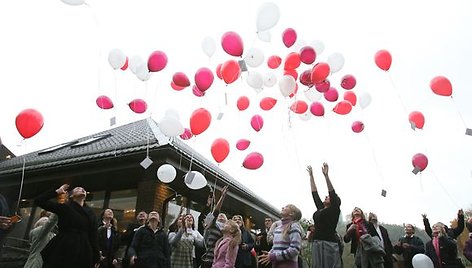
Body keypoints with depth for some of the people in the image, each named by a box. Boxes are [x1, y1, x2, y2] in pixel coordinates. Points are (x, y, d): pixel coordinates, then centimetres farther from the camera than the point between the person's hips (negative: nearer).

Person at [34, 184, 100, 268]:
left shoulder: (91, 214, 13)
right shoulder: (64, 207, 6)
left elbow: (93, 237, 9)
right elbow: (38, 201, -2)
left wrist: (96, 259, 4)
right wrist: (57, 191, 4)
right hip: (62, 251, -3)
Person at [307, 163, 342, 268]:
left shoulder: (335, 210, 2)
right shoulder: (320, 209, 18)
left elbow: (332, 192, -9)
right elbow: (314, 193, 21)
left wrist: (326, 175, -14)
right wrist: (311, 176, 22)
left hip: (329, 244, -7)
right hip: (317, 244, 7)